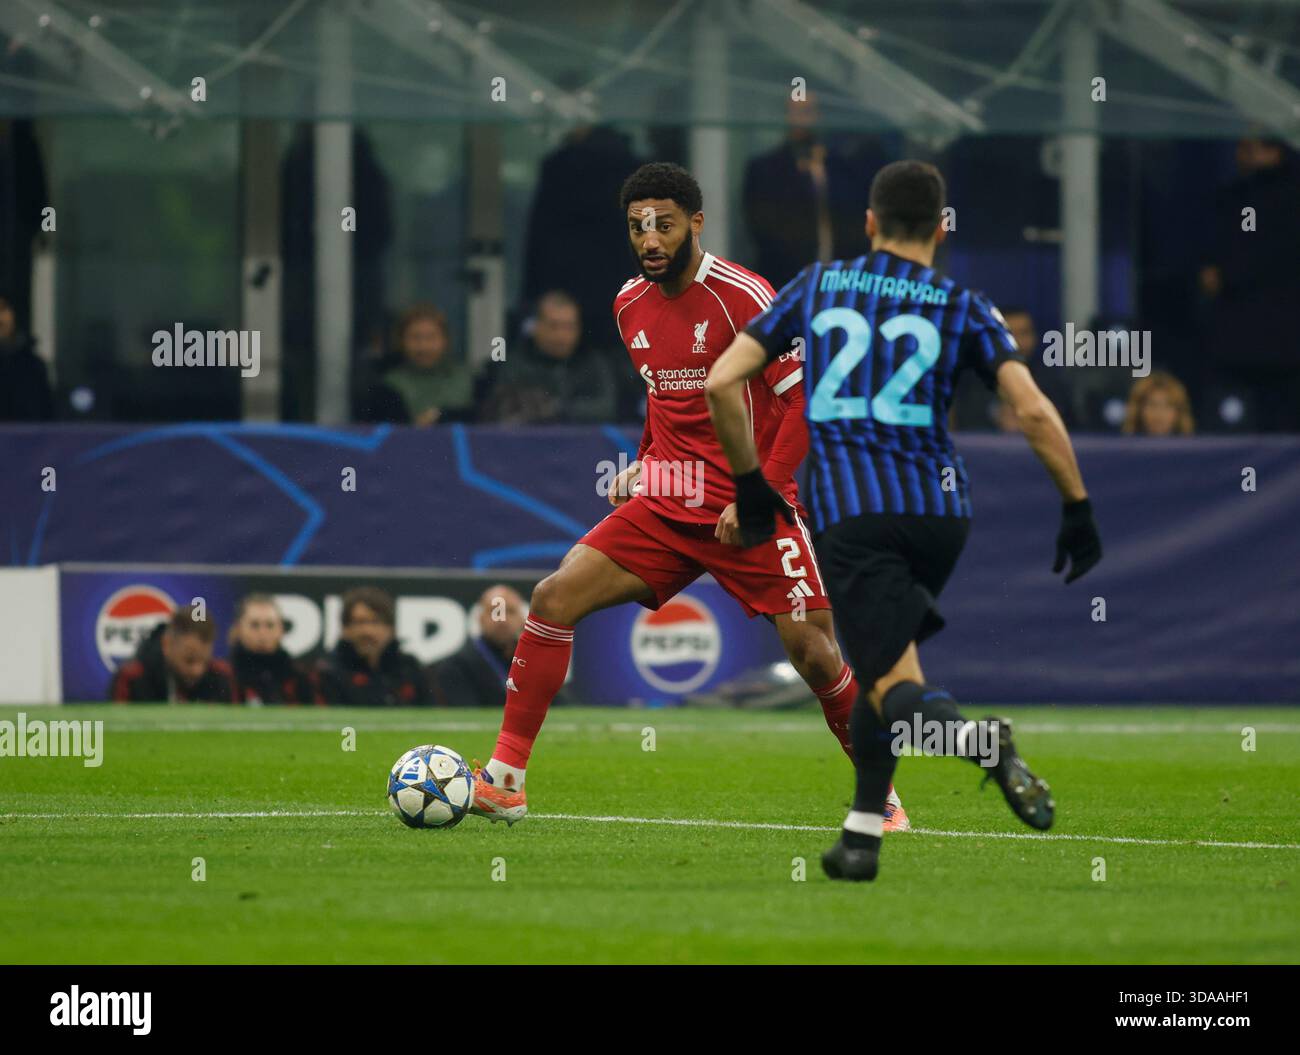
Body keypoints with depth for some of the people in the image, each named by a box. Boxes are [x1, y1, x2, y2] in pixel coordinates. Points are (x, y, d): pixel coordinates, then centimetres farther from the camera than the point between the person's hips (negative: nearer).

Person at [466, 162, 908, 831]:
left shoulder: (741, 296, -12)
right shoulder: (630, 306, 9)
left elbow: (806, 398, -12)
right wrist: (643, 465, 12)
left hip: (752, 507, -5)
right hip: (666, 504, 5)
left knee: (812, 653, -11)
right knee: (554, 597, -11)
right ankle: (504, 782, -8)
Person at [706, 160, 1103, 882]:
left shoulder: (814, 287, 12)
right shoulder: (963, 308, 8)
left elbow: (722, 382, 8)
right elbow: (1035, 413, -4)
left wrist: (750, 484, 18)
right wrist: (1078, 510, 3)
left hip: (848, 514, -2)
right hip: (941, 508, 2)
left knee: (896, 691, -8)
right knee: (884, 663, 24)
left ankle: (982, 741, -40)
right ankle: (861, 835, 20)